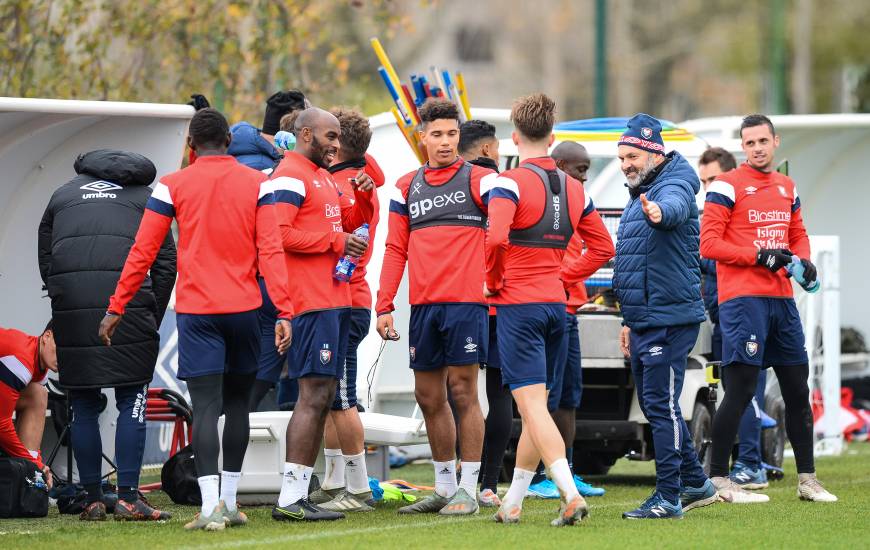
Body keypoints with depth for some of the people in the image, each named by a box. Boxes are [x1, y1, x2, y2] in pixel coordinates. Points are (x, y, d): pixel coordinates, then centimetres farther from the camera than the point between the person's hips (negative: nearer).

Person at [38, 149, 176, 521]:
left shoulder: (61, 196, 25)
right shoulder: (144, 197, 19)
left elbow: (45, 261, 20)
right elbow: (166, 262, 11)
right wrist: (152, 320, 16)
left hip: (70, 309, 2)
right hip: (127, 305, -2)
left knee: (83, 407, 8)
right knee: (132, 402, 3)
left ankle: (93, 501, 8)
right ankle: (128, 498, -4)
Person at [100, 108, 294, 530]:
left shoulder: (172, 186, 1)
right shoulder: (257, 183, 3)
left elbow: (142, 253, 1)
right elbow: (271, 250, -6)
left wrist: (116, 308, 8)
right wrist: (284, 311, -8)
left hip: (196, 311, -1)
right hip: (244, 308, 2)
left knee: (206, 406, -5)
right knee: (237, 402, 14)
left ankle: (211, 505, -18)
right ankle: (229, 502, 17)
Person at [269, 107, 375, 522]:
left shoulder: (324, 177, 21)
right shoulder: (290, 176, -9)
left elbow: (348, 223, 30)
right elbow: (278, 234, -20)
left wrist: (362, 198, 9)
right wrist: (335, 242, -15)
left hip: (335, 298, 10)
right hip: (312, 301, -10)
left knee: (322, 397, 10)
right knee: (314, 395, -13)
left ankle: (301, 492, 13)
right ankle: (290, 499, -13)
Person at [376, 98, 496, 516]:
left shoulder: (477, 179, 0)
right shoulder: (407, 187, 14)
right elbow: (395, 250, 14)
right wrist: (384, 306, 7)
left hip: (466, 301, -5)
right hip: (423, 305, 5)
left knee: (462, 393, -5)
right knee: (428, 397, 8)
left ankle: (468, 489, -1)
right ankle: (444, 486, 19)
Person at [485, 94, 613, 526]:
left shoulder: (509, 183, -10)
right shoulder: (574, 188, 11)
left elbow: (496, 237, -25)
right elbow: (602, 248, 17)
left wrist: (493, 281, -8)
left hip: (518, 303, -7)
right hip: (556, 304, 7)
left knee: (531, 404, -9)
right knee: (536, 406, 13)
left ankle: (570, 494, -23)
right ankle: (512, 502, 20)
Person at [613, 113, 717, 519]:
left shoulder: (673, 186, -12)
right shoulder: (638, 200, 19)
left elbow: (675, 205, -39)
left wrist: (659, 212, -63)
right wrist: (629, 320, 28)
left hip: (669, 321, -10)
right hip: (644, 322, 10)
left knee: (661, 406, -10)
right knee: (656, 406, 16)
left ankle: (668, 497, -7)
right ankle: (695, 484, 28)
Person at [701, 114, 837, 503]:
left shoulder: (787, 187, 16)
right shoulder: (727, 186, -5)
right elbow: (709, 243, -10)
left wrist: (803, 261, 4)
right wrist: (759, 257, -16)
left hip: (781, 298, 7)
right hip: (742, 299, -7)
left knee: (797, 389, 10)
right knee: (740, 390, -10)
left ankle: (807, 480, 17)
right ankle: (717, 479, -5)